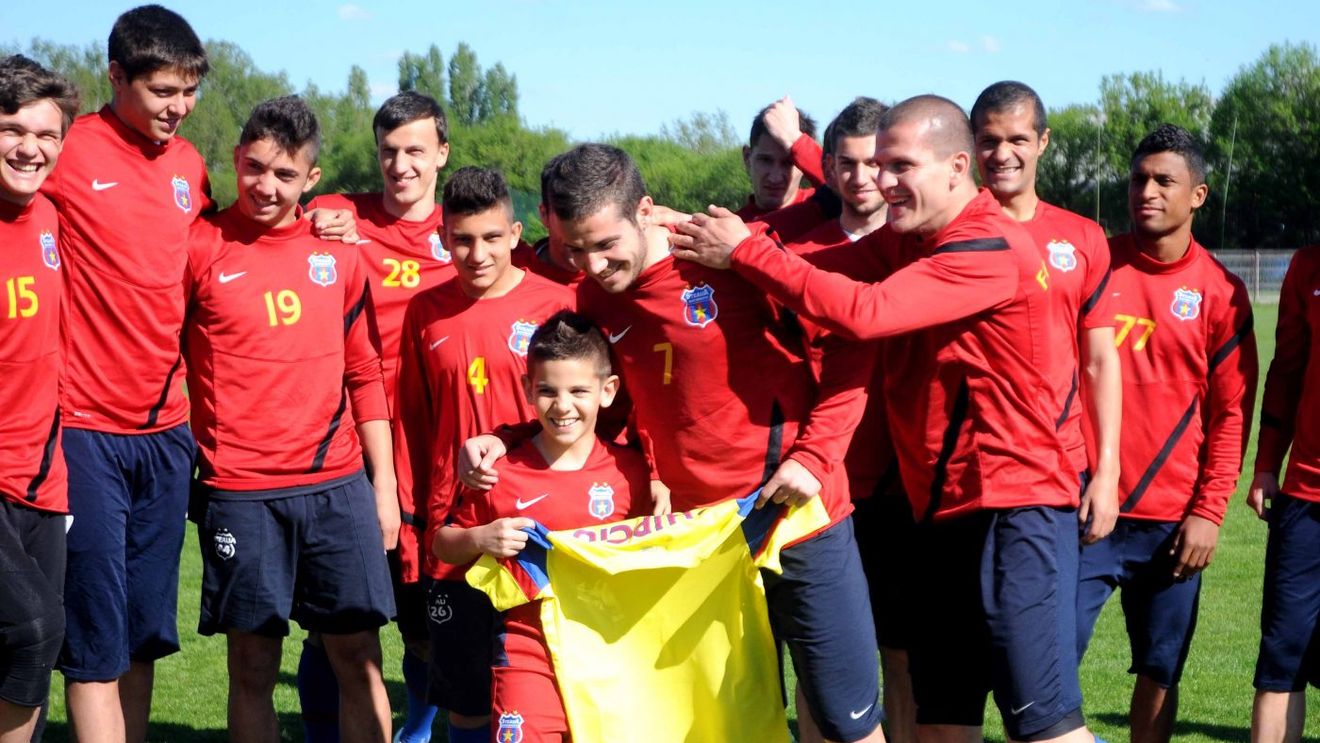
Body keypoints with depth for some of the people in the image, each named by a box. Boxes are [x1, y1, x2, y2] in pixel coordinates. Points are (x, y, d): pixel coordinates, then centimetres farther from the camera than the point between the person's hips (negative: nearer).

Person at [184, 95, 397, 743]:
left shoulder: (338, 251, 9)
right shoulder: (199, 247, -2)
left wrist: (384, 482, 12)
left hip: (338, 484, 3)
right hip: (239, 490, -3)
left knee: (359, 657, 4)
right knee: (253, 665, 4)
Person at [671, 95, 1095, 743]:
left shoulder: (991, 251, -17)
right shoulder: (911, 240, 13)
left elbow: (863, 313, -25)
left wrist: (745, 251, -20)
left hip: (1014, 511, -9)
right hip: (946, 511, 9)